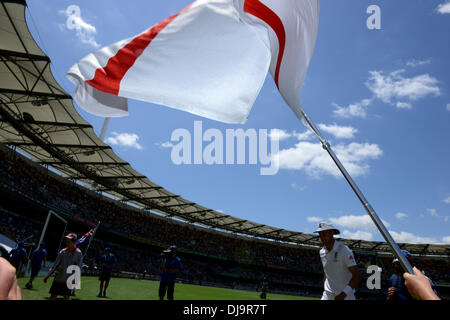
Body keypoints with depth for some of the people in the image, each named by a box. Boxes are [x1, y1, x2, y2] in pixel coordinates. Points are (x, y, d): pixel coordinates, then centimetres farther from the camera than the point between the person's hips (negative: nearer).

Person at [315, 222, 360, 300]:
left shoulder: (344, 250, -16)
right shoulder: (322, 252, 5)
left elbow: (356, 276, -19)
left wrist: (343, 294, -25)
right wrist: (325, 292, 14)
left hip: (346, 296, -5)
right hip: (328, 295, 5)